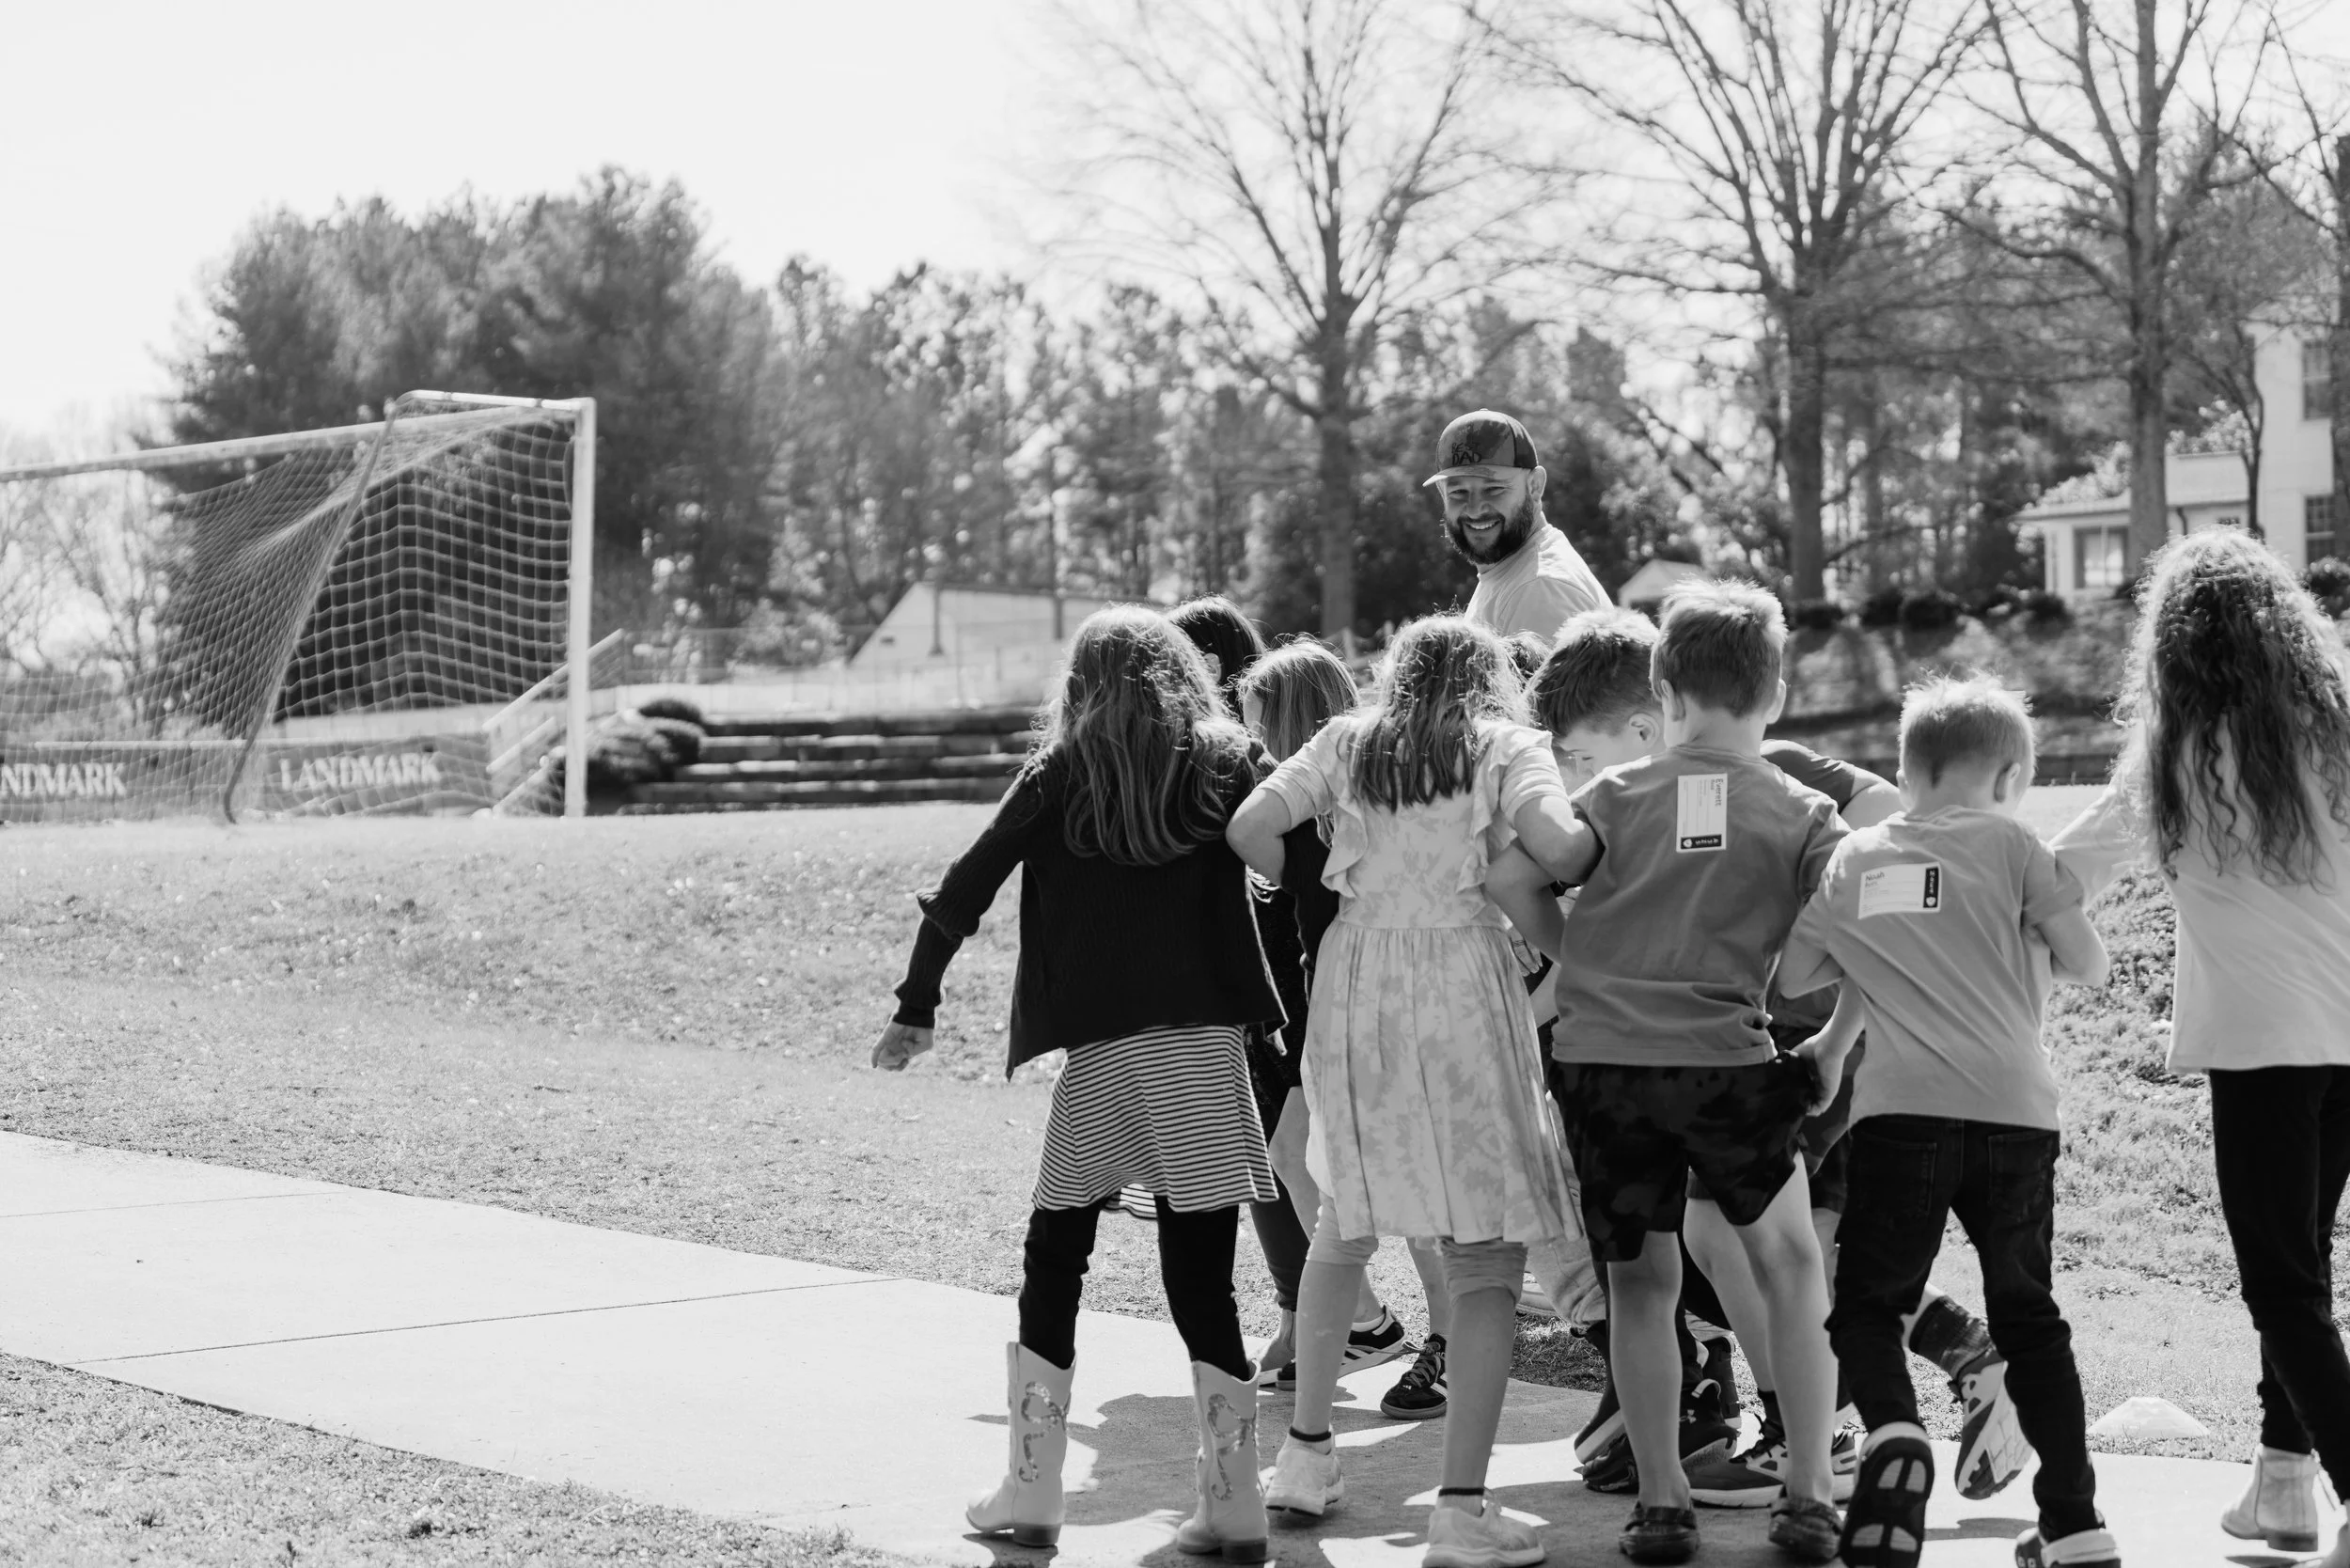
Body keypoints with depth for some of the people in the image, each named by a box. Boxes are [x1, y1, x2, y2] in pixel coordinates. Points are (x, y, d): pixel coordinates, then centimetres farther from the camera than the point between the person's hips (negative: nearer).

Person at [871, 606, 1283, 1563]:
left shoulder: (1062, 774, 5)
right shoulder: (1227, 766, 6)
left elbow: (965, 890, 2)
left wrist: (916, 1007, 11)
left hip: (1097, 1052, 0)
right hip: (1202, 1048, 0)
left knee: (1054, 1262, 13)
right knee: (1201, 1276, 4)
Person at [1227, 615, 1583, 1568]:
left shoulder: (1346, 743, 13)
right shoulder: (1508, 748, 6)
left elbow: (1247, 829, 2)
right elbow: (1556, 850, -11)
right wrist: (1560, 944, 5)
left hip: (1354, 985, 3)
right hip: (1464, 985, -3)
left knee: (1344, 1220, 23)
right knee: (1488, 1257, 2)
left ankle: (1306, 1454, 28)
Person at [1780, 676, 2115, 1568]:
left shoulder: (1852, 859, 13)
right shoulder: (2009, 842, 6)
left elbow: (1789, 978, 19)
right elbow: (2090, 967, 4)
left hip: (1900, 1111, 0)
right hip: (2014, 1110, 0)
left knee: (1866, 1305, 8)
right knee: (2029, 1316, 14)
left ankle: (1894, 1434, -22)